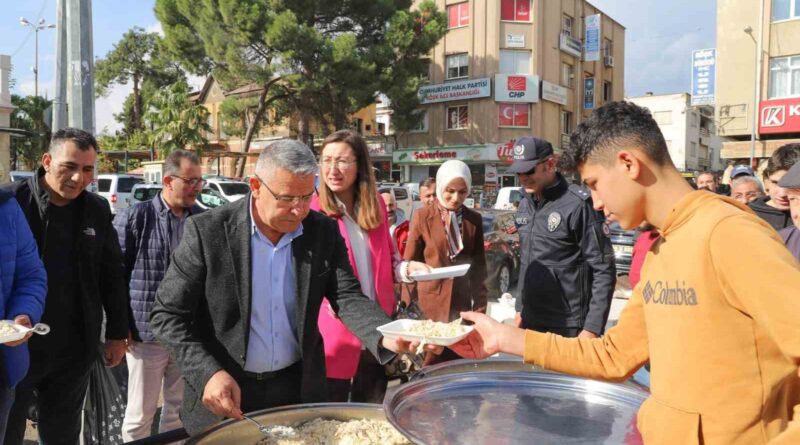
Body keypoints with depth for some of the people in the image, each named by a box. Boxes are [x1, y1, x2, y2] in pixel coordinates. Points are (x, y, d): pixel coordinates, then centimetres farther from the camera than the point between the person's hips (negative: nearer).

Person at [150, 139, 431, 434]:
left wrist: (387, 337, -30)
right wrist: (209, 373, -24)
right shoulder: (207, 232, -15)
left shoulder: (324, 231, -7)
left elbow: (348, 297, -11)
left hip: (299, 388, 3)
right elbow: (167, 315, -11)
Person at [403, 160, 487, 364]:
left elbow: (478, 267, 10)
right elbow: (410, 264, -1)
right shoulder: (422, 216, -5)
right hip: (428, 305, -3)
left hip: (461, 306, 3)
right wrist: (408, 306, -3)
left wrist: (480, 307, 5)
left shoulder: (474, 220, 5)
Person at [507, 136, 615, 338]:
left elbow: (603, 271, -14)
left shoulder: (578, 204, -15)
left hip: (569, 327, -6)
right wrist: (520, 308, 15)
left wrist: (592, 328, -16)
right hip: (531, 322, 7)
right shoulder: (524, 205, 8)